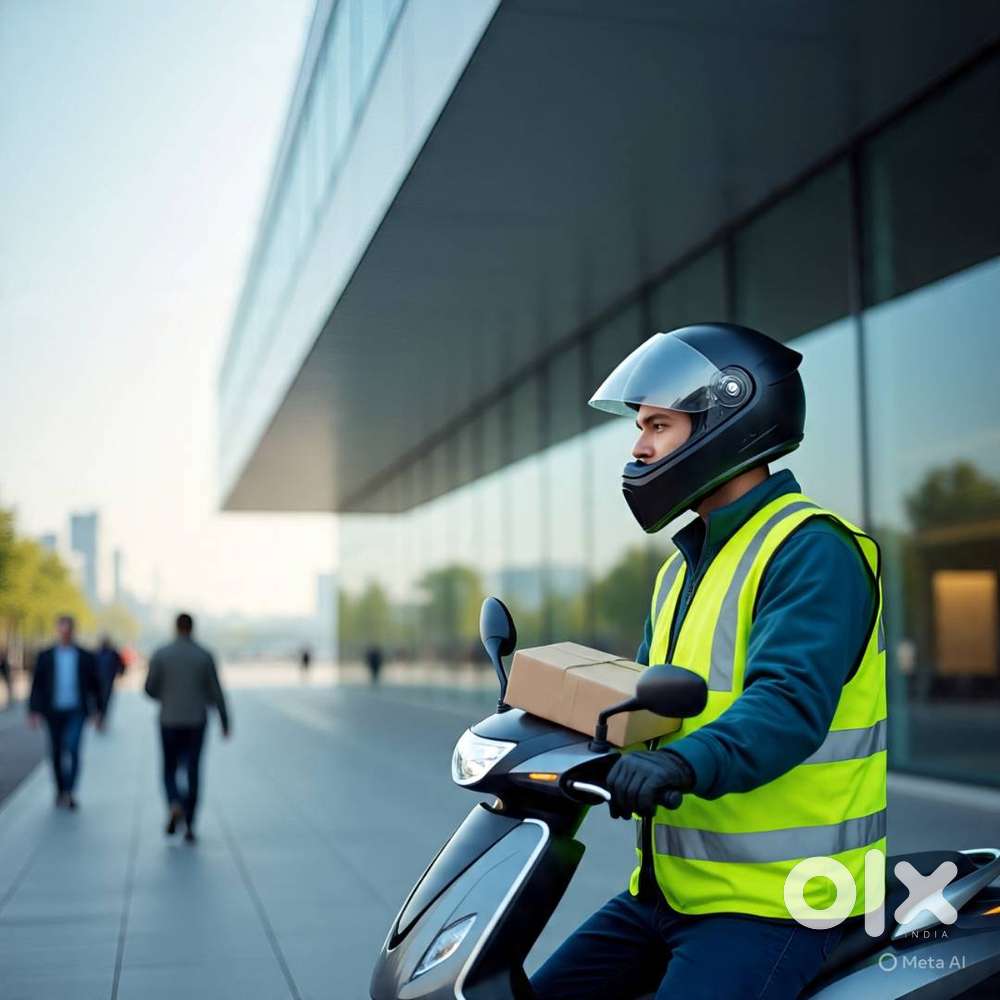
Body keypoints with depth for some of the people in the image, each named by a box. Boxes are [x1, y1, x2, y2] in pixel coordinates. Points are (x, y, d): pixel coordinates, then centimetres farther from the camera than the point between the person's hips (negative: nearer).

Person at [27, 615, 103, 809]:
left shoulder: (86, 657, 3)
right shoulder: (45, 656, 5)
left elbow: (94, 686, 7)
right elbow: (37, 685, 4)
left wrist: (96, 712, 4)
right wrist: (34, 711, -3)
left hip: (76, 712, -2)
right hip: (54, 712, 2)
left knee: (73, 750, -15)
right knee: (57, 753, 9)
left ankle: (69, 792, -15)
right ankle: (60, 791, 23)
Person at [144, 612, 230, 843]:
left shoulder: (161, 654, -4)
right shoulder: (205, 655, -3)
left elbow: (150, 689, -2)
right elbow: (216, 692, -3)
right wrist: (225, 721, 4)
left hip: (169, 722, 0)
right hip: (196, 722, 0)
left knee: (169, 770, 13)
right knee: (192, 772, 8)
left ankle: (175, 805, -15)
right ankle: (189, 825, 5)